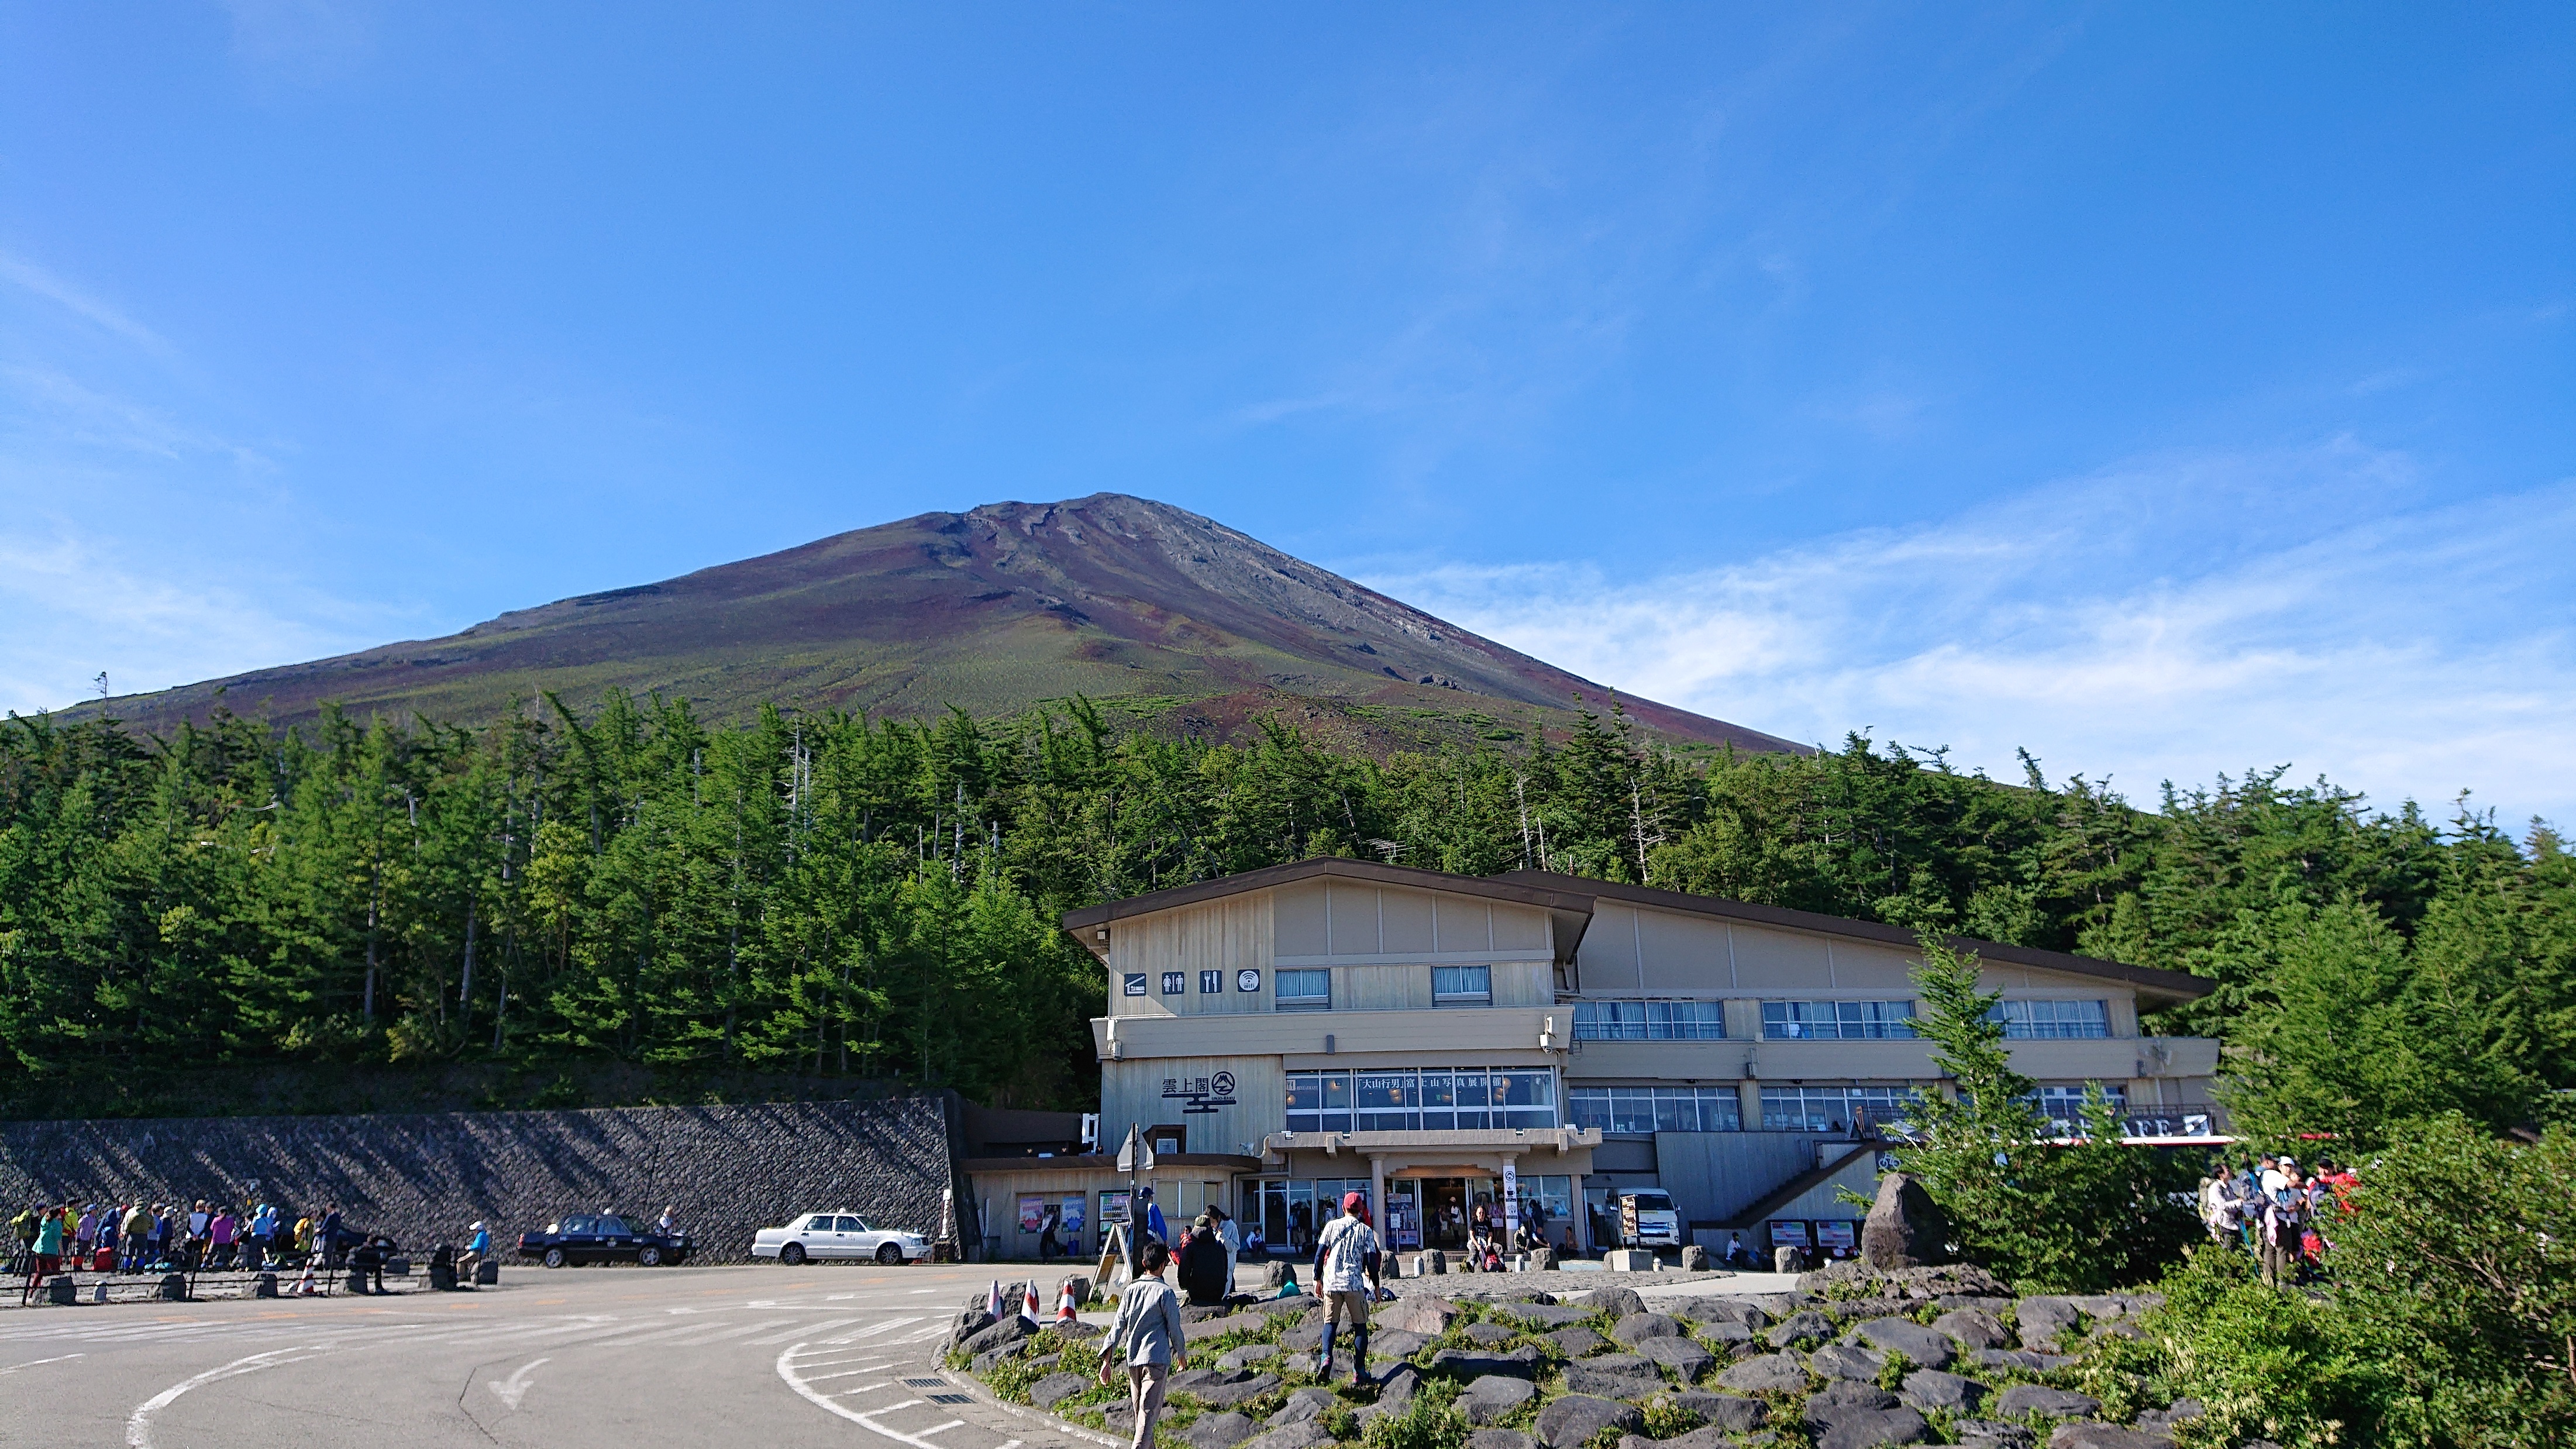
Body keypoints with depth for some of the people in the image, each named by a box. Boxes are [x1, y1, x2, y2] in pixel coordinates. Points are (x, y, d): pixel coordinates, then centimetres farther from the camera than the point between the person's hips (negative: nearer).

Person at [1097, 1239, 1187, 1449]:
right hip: (1157, 1358, -5)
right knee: (1149, 1410, -8)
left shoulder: (1130, 1290, 4)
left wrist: (1107, 1361, 4)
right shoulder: (1165, 1292, -9)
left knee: (1139, 1410, 19)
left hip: (1132, 1358, 5)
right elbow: (1174, 1328, -4)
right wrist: (1182, 1355, 12)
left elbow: (1118, 1327, 3)